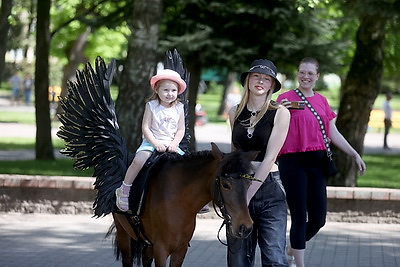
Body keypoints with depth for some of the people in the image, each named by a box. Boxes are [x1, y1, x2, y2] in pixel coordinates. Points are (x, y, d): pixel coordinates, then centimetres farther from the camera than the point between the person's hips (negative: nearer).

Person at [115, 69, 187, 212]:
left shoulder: (179, 108, 5)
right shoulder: (151, 105, -4)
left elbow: (181, 130, 5)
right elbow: (145, 128, -6)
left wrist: (174, 144, -11)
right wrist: (156, 143, -17)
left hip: (171, 144, 4)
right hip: (151, 142, -3)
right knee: (139, 160, -31)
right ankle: (124, 191, -17)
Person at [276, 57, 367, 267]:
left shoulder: (321, 101, 13)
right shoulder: (286, 98, -3)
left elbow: (333, 134, 16)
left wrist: (355, 155, 12)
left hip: (317, 162, 5)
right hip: (293, 162, -5)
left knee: (318, 219, 6)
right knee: (299, 217, -5)